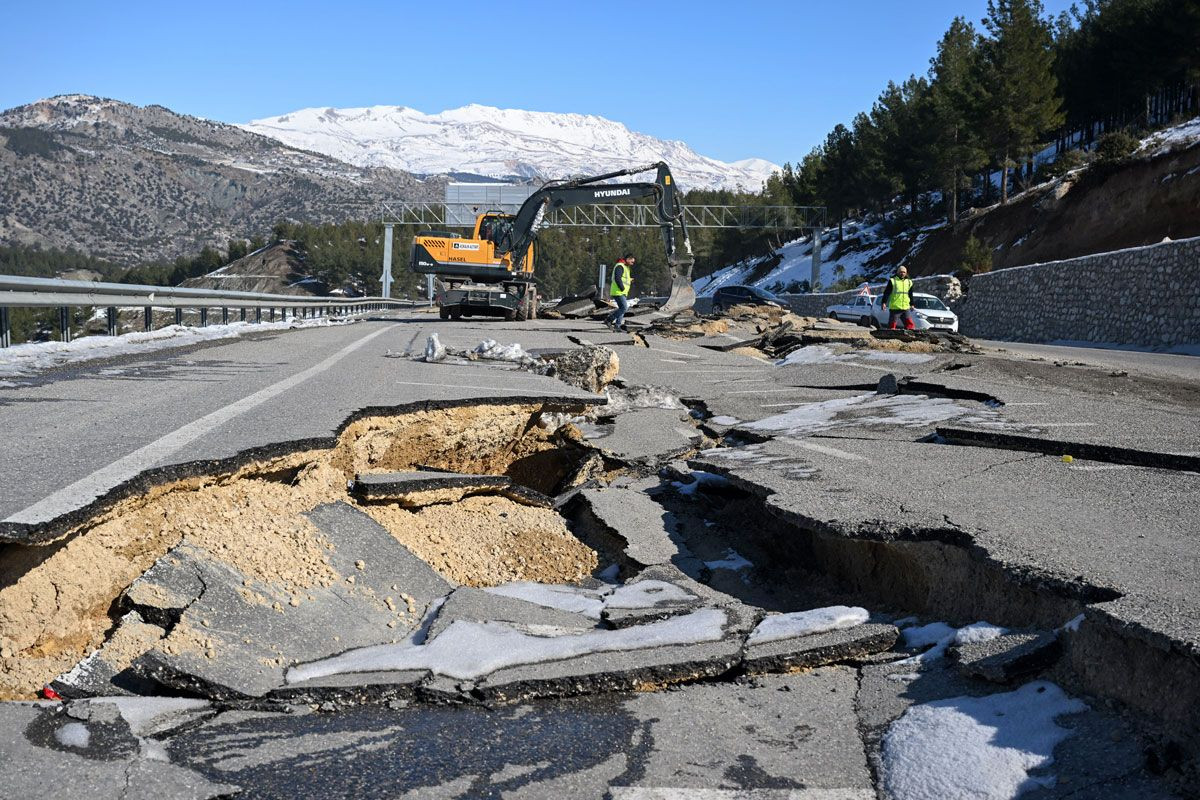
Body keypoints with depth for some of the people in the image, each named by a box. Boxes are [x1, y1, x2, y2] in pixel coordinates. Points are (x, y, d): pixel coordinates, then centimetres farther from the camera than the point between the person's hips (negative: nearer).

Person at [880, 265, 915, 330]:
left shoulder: (909, 282, 15)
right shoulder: (892, 281, -1)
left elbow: (910, 295, 23)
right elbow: (886, 293, -4)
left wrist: (911, 304, 22)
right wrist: (883, 302, -13)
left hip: (906, 308, 4)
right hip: (894, 308, -4)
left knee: (910, 323, -2)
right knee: (892, 324, -3)